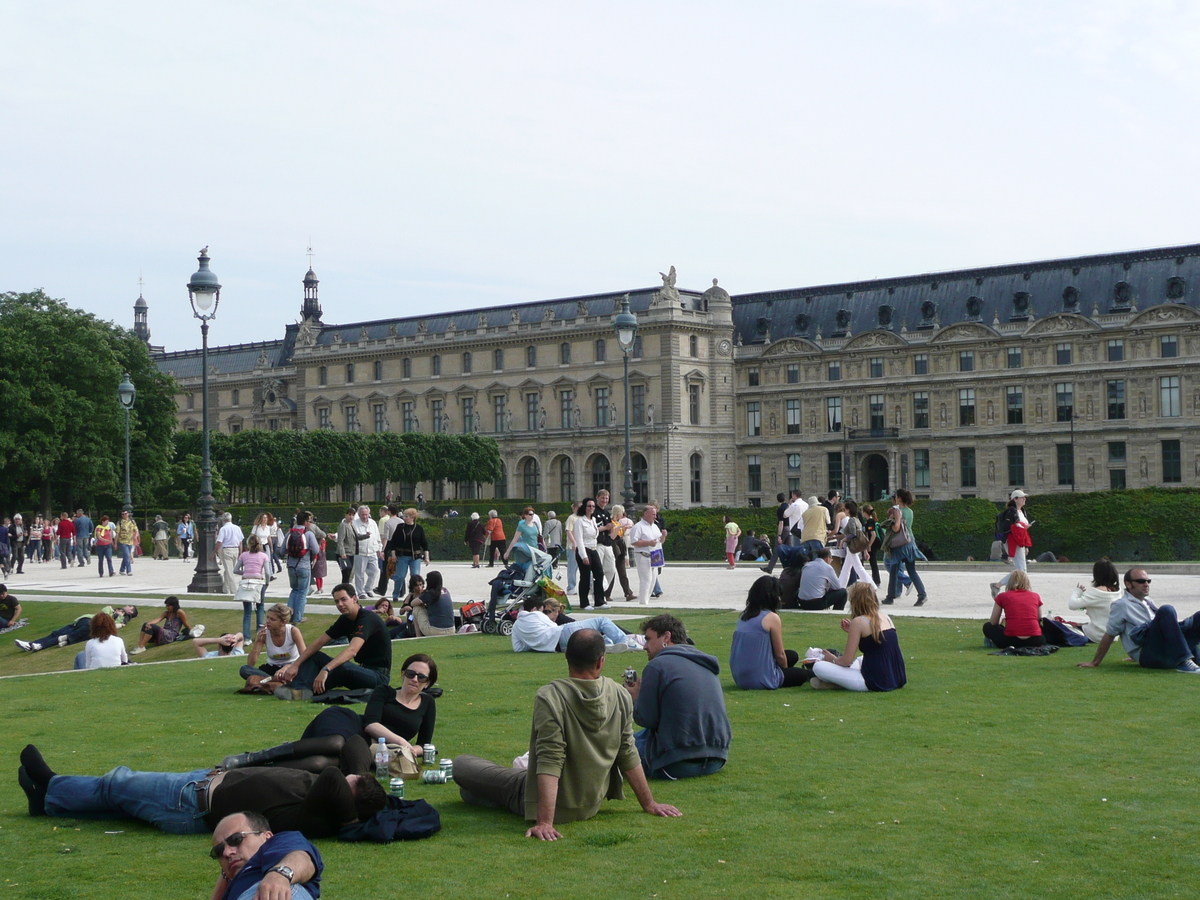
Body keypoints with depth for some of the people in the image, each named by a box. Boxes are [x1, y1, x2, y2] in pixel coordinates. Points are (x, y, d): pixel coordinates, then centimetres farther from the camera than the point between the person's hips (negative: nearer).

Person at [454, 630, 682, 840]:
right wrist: (649, 804, 8)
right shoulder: (621, 697, -10)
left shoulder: (550, 698, -24)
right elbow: (628, 755, -3)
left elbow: (550, 763, -28)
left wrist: (545, 823, -28)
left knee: (461, 764, 4)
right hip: (590, 807, 5)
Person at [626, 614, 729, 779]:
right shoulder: (705, 665, 13)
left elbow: (646, 719, -10)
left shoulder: (657, 666, -11)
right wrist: (642, 693, 18)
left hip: (679, 764, -8)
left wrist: (634, 698, 10)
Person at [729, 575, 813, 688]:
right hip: (762, 681, -6)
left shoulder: (744, 616, 9)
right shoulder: (772, 618, -12)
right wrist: (786, 670, 14)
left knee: (792, 655, 22)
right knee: (801, 674, 24)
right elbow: (780, 654, -7)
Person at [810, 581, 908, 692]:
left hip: (875, 683, -8)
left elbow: (847, 661, -10)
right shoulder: (886, 618, 10)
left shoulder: (858, 622, -11)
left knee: (818, 667, -8)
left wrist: (833, 659, 11)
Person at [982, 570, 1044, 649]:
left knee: (987, 626, 26)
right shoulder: (1035, 597, 13)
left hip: (1011, 640, -2)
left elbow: (993, 623, 14)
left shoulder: (1002, 596, 9)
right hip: (1034, 641, 3)